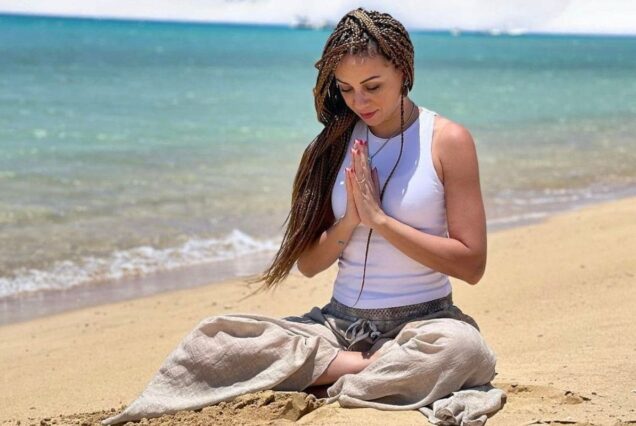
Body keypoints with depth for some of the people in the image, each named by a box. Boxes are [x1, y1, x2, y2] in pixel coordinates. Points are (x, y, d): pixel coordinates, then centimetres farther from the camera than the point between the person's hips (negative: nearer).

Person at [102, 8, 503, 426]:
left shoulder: (448, 140, -3)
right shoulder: (336, 144, 8)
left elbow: (472, 263, -9)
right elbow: (309, 262, 8)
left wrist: (379, 218, -13)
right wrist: (350, 220, -11)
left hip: (424, 322, -2)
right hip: (339, 322, 2)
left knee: (462, 345, -39)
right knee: (213, 338, -18)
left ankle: (327, 372, -22)